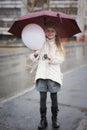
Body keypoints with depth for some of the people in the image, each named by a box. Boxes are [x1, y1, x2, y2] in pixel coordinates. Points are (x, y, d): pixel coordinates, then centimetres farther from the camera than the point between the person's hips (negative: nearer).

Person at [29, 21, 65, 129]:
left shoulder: (58, 45, 6)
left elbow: (61, 59, -4)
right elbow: (35, 59, 6)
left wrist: (51, 58, -19)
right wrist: (35, 54, -16)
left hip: (54, 74, 0)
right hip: (42, 73, 1)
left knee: (54, 96, 4)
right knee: (42, 97, 2)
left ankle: (55, 119, 19)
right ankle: (43, 119, 12)